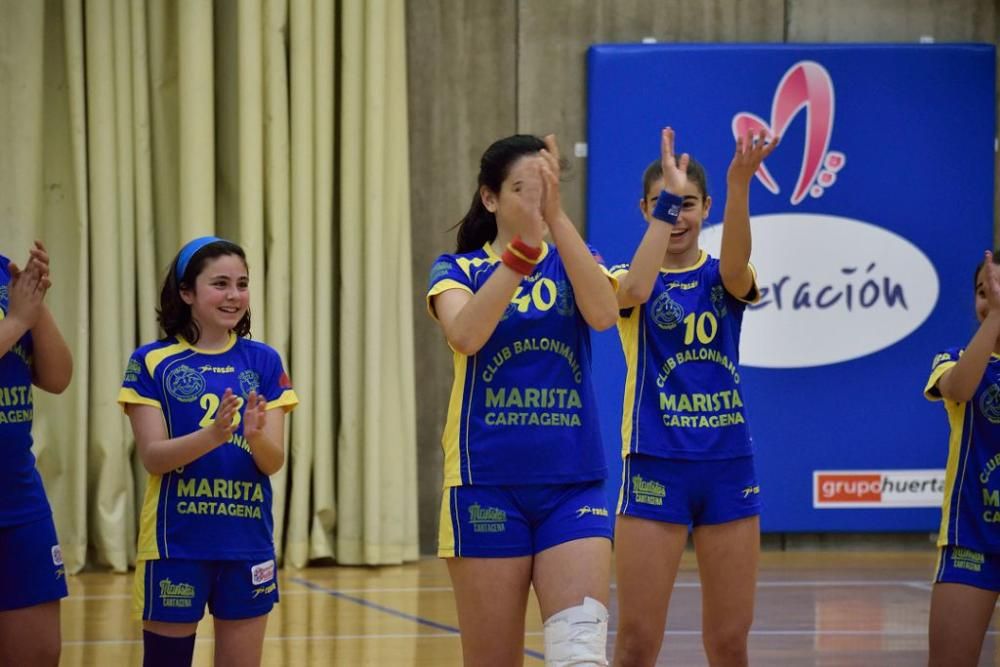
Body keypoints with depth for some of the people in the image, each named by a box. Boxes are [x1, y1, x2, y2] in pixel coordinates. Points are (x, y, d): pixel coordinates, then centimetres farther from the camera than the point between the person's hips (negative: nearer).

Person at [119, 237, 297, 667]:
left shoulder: (263, 362, 5)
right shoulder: (152, 362, -2)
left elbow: (274, 461, 0)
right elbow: (153, 456, -10)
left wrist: (255, 435, -23)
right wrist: (213, 435, -27)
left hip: (247, 541, 3)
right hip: (176, 543, -3)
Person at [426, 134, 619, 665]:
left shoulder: (573, 266, 8)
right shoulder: (458, 270, 3)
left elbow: (603, 313, -16)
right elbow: (466, 334, -20)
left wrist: (557, 216, -26)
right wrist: (524, 244, -31)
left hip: (573, 485, 1)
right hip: (487, 487, -1)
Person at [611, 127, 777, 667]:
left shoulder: (723, 278, 6)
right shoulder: (632, 279, 2)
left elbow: (736, 265, -20)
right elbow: (635, 289, -24)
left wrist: (739, 185, -38)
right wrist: (667, 200, -32)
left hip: (728, 467, 2)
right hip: (656, 466, -2)